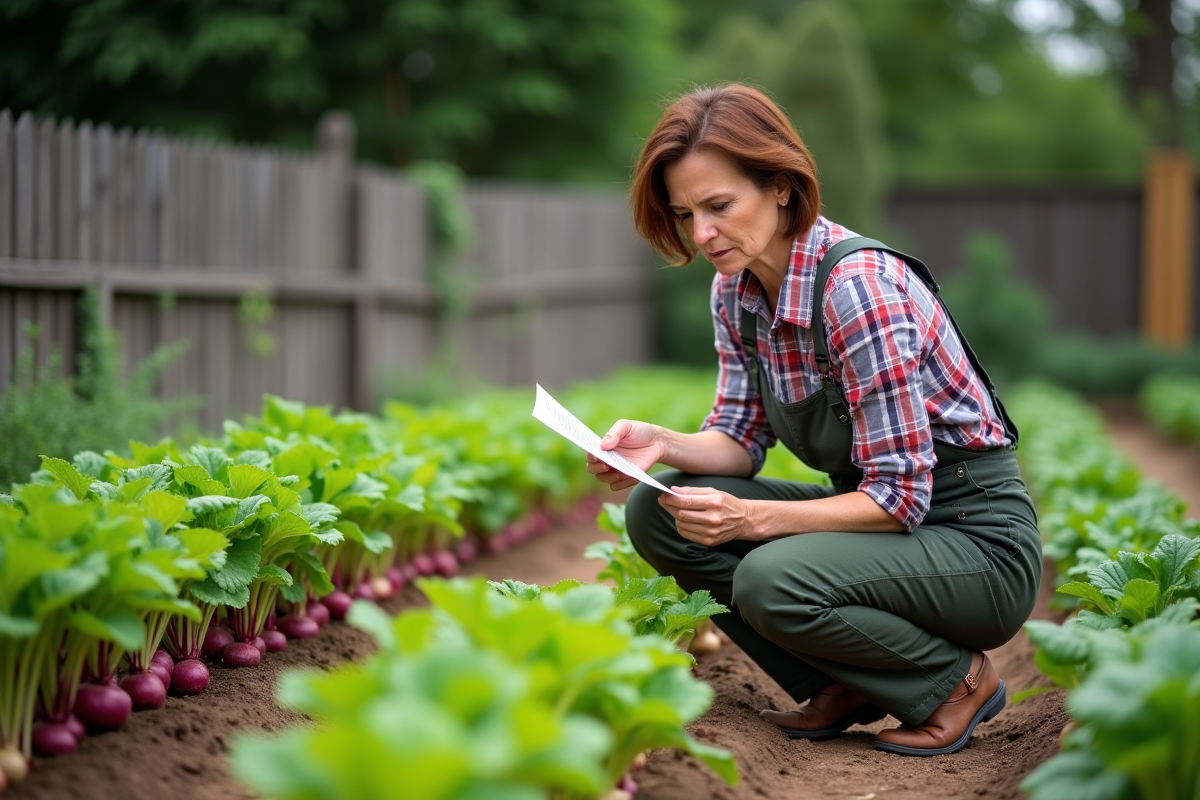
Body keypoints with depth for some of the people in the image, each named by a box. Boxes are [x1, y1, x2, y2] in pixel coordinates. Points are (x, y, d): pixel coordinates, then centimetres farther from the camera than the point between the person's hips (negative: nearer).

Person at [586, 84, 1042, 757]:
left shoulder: (858, 285, -26)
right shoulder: (736, 287, -1)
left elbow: (900, 496, -25)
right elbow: (742, 441, 4)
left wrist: (753, 519, -31)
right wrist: (663, 445, -16)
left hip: (975, 539, -8)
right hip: (875, 514, 8)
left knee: (773, 583, -33)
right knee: (656, 512, -9)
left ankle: (955, 679, -4)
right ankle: (845, 688, 3)